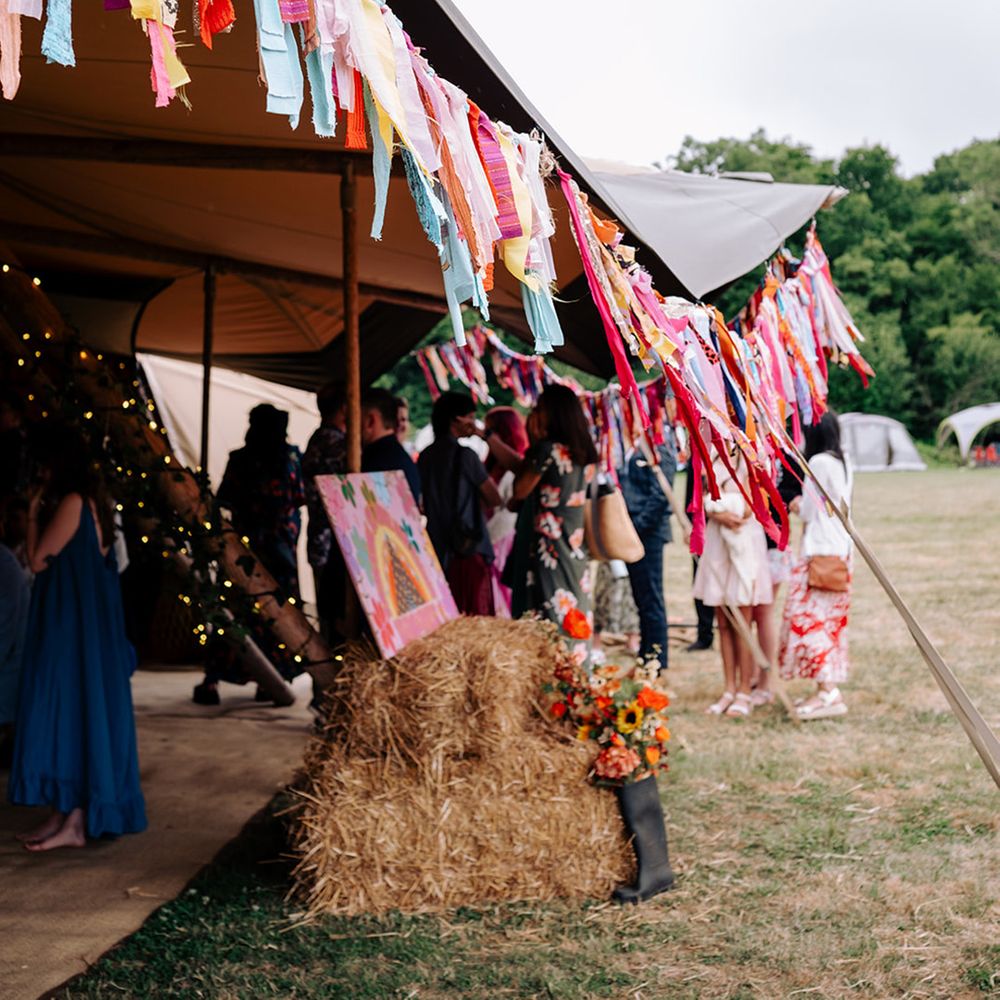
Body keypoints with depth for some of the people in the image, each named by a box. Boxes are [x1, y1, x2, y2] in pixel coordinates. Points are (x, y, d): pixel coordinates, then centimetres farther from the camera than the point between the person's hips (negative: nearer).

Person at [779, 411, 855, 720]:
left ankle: (828, 691, -14)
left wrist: (797, 506, 9)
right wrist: (805, 505, 13)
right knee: (830, 619, 12)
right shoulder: (843, 462, 12)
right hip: (841, 548, 9)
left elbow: (810, 512, -11)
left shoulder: (818, 463, -14)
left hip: (820, 550, -9)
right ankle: (829, 688, 14)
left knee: (810, 616, -8)